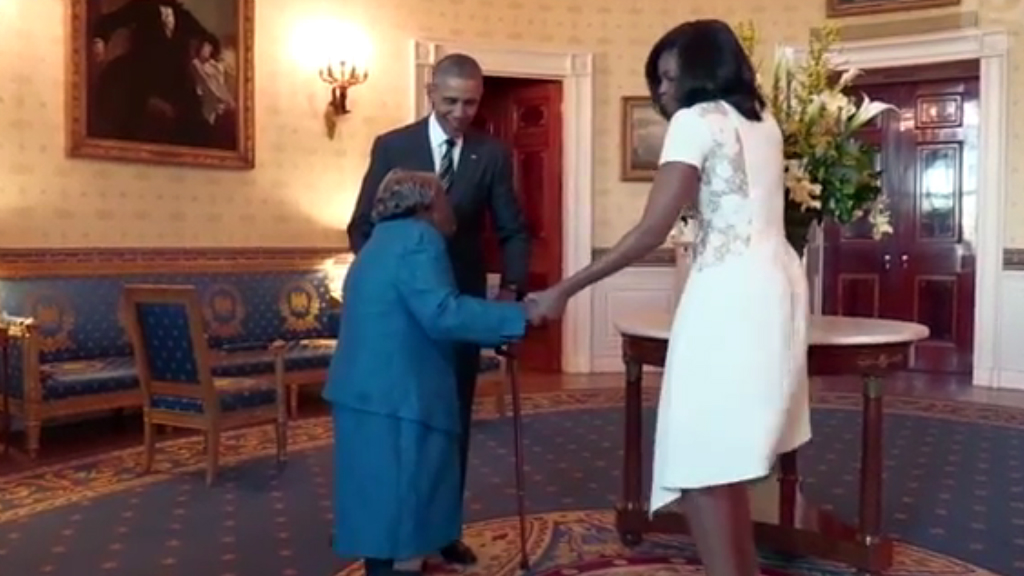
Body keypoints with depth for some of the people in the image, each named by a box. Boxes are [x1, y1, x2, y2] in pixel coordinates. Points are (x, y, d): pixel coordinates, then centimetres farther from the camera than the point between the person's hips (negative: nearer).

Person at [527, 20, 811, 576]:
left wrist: (564, 290, -13)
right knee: (727, 454, 17)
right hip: (776, 284, 10)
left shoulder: (695, 119, -6)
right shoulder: (762, 121, 19)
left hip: (730, 294, -10)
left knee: (699, 462, -5)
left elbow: (652, 230, -15)